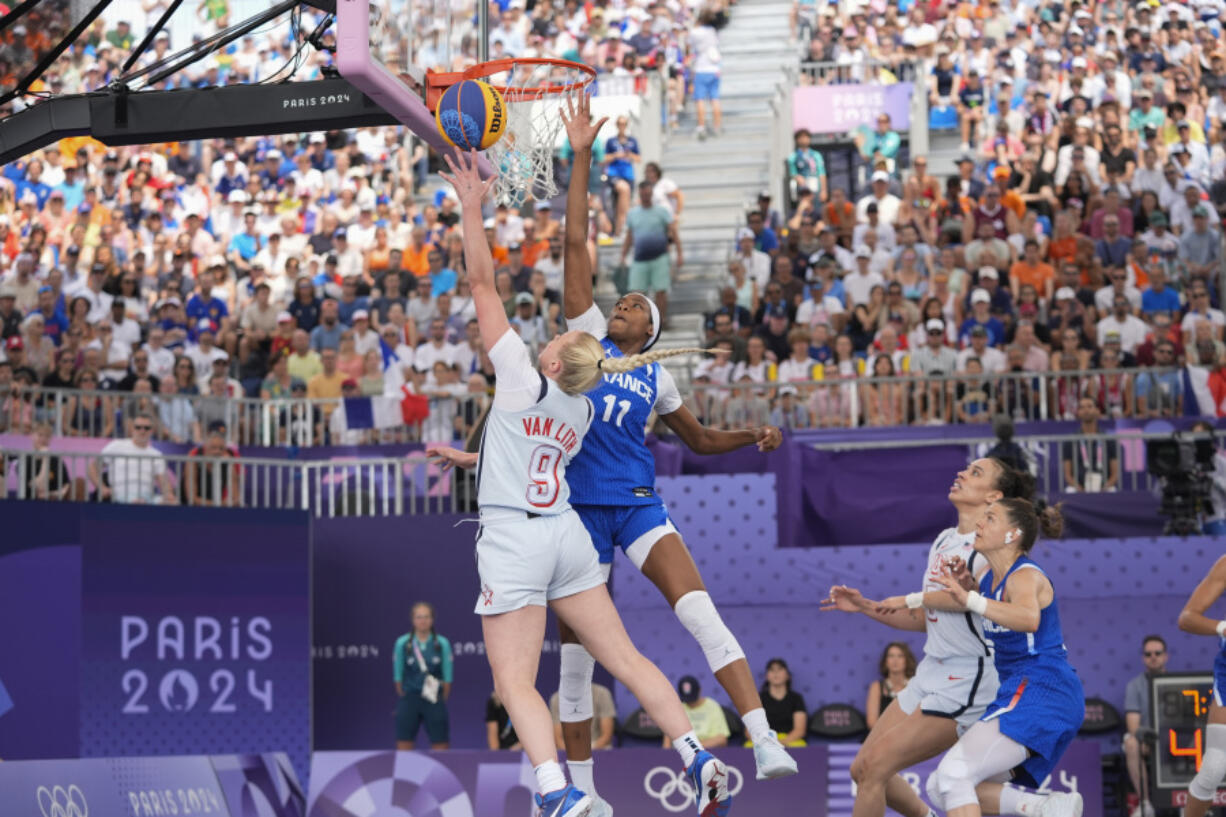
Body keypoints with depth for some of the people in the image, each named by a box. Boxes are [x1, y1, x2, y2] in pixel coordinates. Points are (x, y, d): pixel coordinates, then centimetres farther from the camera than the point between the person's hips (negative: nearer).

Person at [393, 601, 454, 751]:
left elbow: (448, 677, 3)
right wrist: (404, 699, 2)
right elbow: (398, 675, 4)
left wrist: (441, 701, 2)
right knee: (403, 747, -2)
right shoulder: (402, 643, 0)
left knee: (441, 746, -2)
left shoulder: (442, 644, 0)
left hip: (434, 700, 0)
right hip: (409, 697, 0)